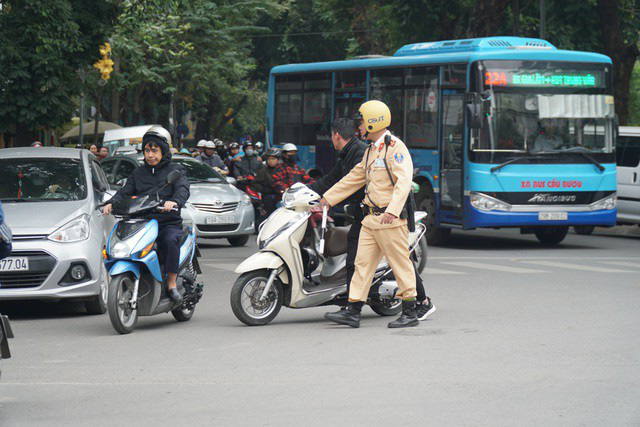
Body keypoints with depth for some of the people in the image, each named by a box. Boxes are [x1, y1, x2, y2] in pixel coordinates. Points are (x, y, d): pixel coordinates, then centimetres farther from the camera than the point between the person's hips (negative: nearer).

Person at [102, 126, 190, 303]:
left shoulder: (176, 170, 9)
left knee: (171, 241, -37)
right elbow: (125, 191, 8)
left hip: (169, 223, -3)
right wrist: (111, 204, -15)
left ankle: (172, 283, -26)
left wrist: (175, 201, -35)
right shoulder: (138, 173, 21)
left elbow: (183, 189, -11)